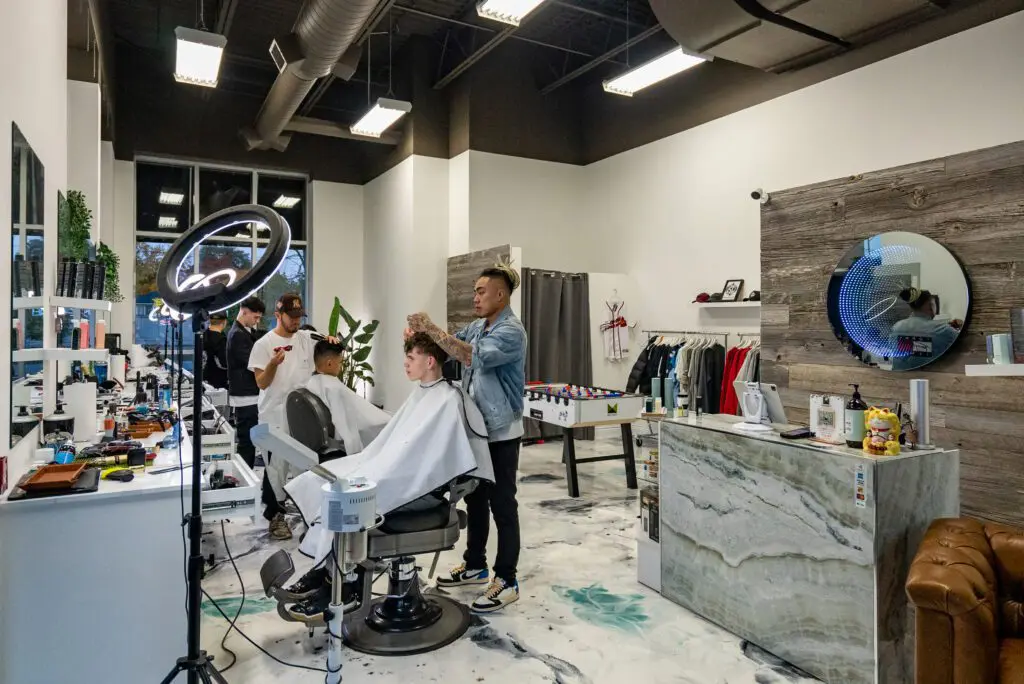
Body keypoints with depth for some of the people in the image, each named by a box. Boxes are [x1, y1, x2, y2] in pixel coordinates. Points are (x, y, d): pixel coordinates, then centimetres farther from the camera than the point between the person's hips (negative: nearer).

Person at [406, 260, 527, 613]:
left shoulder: (511, 331, -17)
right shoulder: (476, 326, 10)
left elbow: (474, 357, -31)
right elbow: (452, 345, 11)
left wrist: (432, 329, -26)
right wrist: (421, 333, -10)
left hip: (500, 433, -8)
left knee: (502, 506, 1)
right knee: (475, 499, 18)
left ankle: (507, 581, 13)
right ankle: (475, 565, 34)